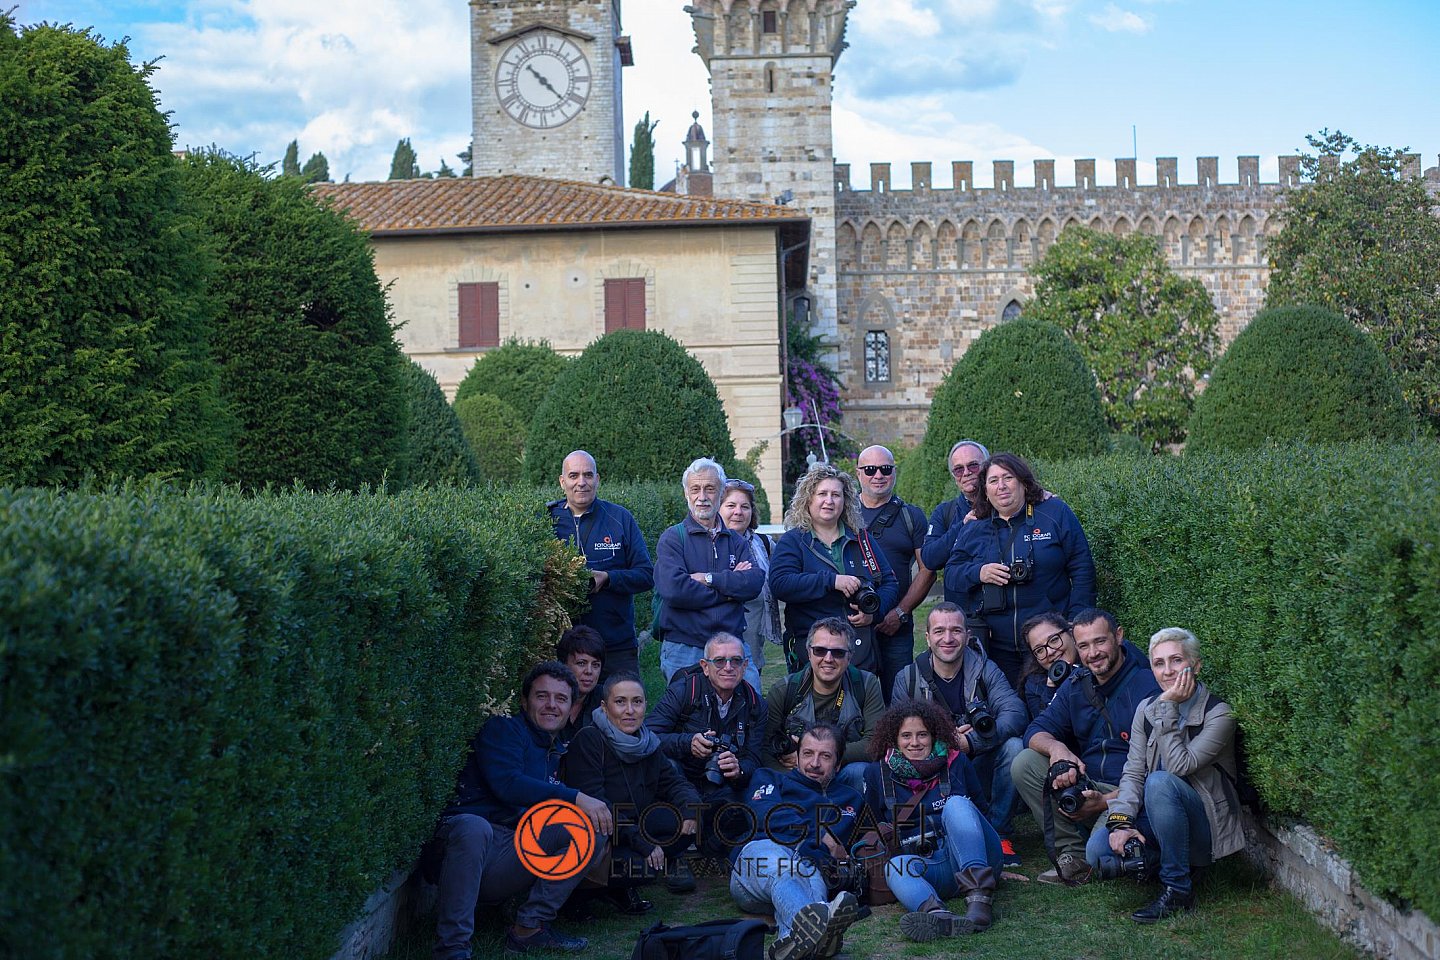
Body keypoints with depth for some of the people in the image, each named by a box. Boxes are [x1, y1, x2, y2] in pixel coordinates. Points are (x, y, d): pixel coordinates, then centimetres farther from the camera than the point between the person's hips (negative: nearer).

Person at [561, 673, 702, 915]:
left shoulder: (648, 743, 8)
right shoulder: (588, 741, -15)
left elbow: (673, 782, 9)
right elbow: (592, 801, -23)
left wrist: (690, 804, -17)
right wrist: (642, 842, -27)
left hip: (635, 827, 7)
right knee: (640, 867, -32)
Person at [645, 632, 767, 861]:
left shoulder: (754, 704, 0)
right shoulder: (682, 691, -12)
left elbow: (753, 759, -3)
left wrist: (739, 770, -27)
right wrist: (688, 743, -35)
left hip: (723, 789, 2)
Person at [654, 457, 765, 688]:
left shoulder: (736, 541, 15)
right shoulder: (672, 538, 2)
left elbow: (755, 582, -2)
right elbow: (673, 589, -14)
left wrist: (709, 578, -10)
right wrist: (728, 586, -7)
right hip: (684, 649, -3)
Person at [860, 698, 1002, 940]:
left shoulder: (956, 762, 13)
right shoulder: (878, 773, 14)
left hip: (973, 860, 0)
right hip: (926, 867, 0)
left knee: (956, 804, -27)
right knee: (895, 866, -33)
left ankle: (979, 895, -48)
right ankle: (937, 915, -67)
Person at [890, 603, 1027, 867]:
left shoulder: (985, 671, -1)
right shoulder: (907, 679, 1)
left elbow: (1015, 713, -18)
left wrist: (970, 742, -32)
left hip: (979, 773, 1)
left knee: (1013, 746, -27)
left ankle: (999, 834, -13)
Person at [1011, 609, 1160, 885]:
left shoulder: (1147, 687, -14)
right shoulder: (1077, 684, 8)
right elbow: (1036, 731, 6)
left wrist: (1106, 801, -26)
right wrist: (1056, 748, -20)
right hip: (1086, 786, 7)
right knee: (1024, 764, -11)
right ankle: (1073, 857, -10)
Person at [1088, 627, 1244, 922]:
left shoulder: (1219, 715, -12)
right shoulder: (1147, 709, 4)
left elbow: (1179, 766, -24)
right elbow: (1133, 772, -1)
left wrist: (1168, 709, -22)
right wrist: (1121, 821, -17)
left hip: (1205, 827, -5)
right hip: (1156, 822, 5)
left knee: (1160, 782, -35)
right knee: (1098, 850, -22)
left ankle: (1178, 891, -23)